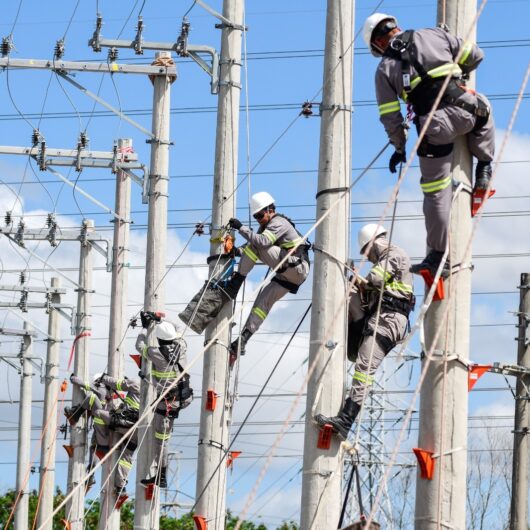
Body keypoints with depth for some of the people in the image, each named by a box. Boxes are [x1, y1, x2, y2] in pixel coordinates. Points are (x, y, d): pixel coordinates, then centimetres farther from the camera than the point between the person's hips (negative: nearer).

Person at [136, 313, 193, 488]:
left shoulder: (157, 354, -23)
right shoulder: (180, 346, -9)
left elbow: (140, 346, -2)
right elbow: (176, 332, 15)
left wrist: (145, 327, 11)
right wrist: (159, 320, 22)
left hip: (168, 403, -5)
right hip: (184, 398, 5)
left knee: (161, 439, 3)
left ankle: (161, 477, 8)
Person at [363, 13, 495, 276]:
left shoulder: (385, 68, 9)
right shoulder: (433, 35, 12)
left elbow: (390, 117, 6)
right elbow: (475, 55, 16)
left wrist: (399, 148, 21)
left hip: (434, 128, -1)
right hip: (465, 110, 1)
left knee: (436, 195, 8)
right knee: (484, 108, 38)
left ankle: (438, 257, 12)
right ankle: (484, 169, 30)